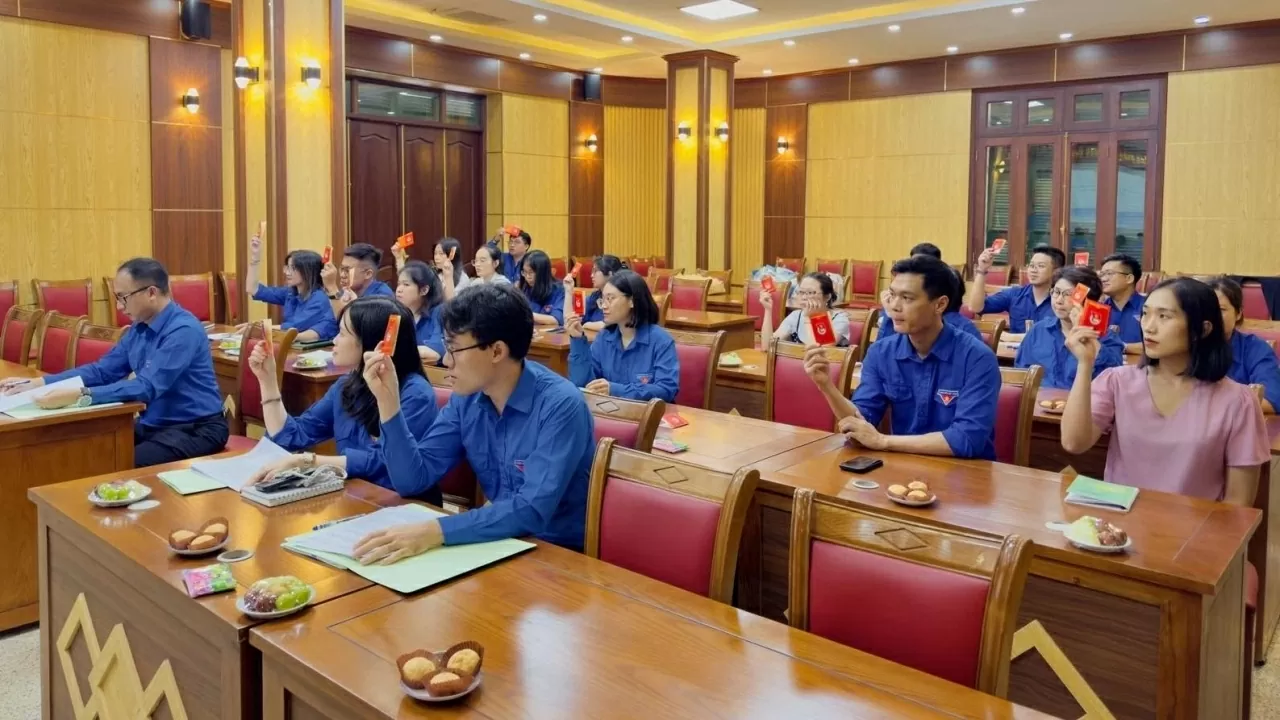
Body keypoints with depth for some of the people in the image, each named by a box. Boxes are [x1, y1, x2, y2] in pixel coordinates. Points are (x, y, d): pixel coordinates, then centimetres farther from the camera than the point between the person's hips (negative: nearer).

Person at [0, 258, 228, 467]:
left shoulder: (183, 330, -21)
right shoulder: (139, 328, 8)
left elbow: (147, 387, -28)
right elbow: (102, 371, 11)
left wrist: (78, 396, -32)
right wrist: (37, 383, 3)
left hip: (195, 430, -8)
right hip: (152, 425, 8)